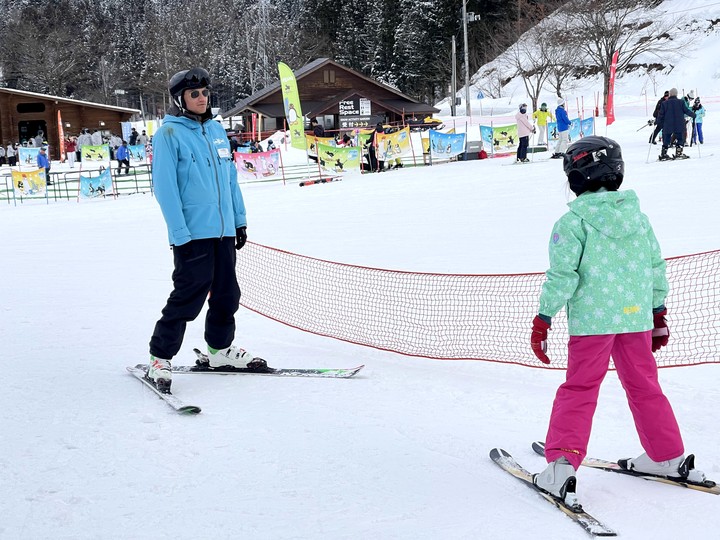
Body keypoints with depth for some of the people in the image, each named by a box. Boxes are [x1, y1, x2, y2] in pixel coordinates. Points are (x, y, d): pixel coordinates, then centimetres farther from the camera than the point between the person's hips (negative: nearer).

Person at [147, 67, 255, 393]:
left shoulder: (215, 129, 13)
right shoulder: (169, 134, -7)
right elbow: (164, 187, -12)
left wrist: (239, 219, 14)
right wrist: (180, 234, -17)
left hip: (223, 231, 7)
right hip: (193, 234, -7)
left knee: (226, 294, 15)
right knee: (188, 298, -6)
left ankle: (220, 349, 32)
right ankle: (159, 360, 6)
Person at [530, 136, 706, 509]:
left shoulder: (573, 222, -10)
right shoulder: (637, 215, 7)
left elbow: (561, 276, -13)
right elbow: (656, 268, 12)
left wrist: (543, 320, -4)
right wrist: (658, 313, 22)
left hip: (591, 320, -5)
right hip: (637, 316, 5)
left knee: (579, 390, 2)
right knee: (644, 386, 18)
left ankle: (561, 467, -5)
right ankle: (669, 458, 27)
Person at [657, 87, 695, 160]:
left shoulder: (664, 103, 0)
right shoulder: (681, 102, -3)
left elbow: (661, 114, 1)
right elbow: (686, 111, 2)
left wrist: (658, 122, 15)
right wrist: (693, 115, 18)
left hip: (667, 126, 1)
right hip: (679, 126, -1)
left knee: (666, 141, 9)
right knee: (680, 139, 10)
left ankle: (663, 155, 5)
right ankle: (678, 153, 2)